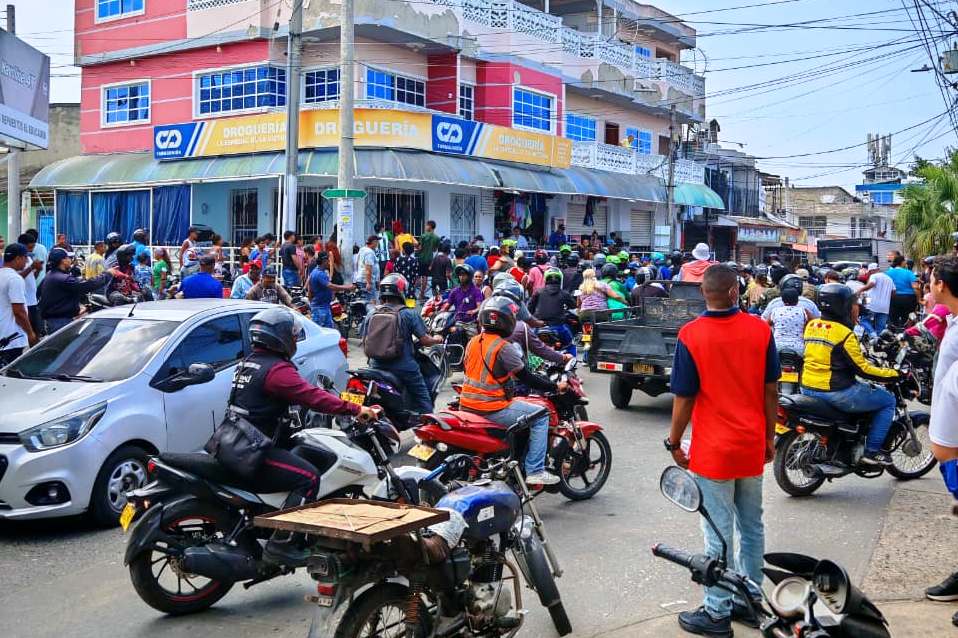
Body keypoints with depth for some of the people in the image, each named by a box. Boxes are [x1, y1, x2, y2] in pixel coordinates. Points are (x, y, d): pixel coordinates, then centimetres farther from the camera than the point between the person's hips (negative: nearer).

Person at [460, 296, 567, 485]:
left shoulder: (473, 342, 8)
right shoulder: (504, 348, -15)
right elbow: (526, 378, -11)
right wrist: (555, 387, -1)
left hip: (467, 405, 9)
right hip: (492, 409, -9)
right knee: (541, 416, -2)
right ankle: (534, 471, -7)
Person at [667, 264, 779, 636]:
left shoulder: (691, 335, -14)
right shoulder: (760, 329, -3)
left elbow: (684, 398, -11)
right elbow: (771, 391, 2)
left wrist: (674, 443, 1)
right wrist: (769, 437, 14)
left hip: (713, 451, -4)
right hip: (752, 447, 4)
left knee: (719, 535, 2)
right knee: (752, 527, 16)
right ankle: (751, 601, 27)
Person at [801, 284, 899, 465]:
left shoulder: (811, 326, 5)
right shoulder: (844, 333, -16)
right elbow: (861, 369, -15)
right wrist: (893, 374, -4)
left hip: (808, 389, 8)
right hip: (836, 393, -8)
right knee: (888, 400, 7)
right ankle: (872, 451, 5)